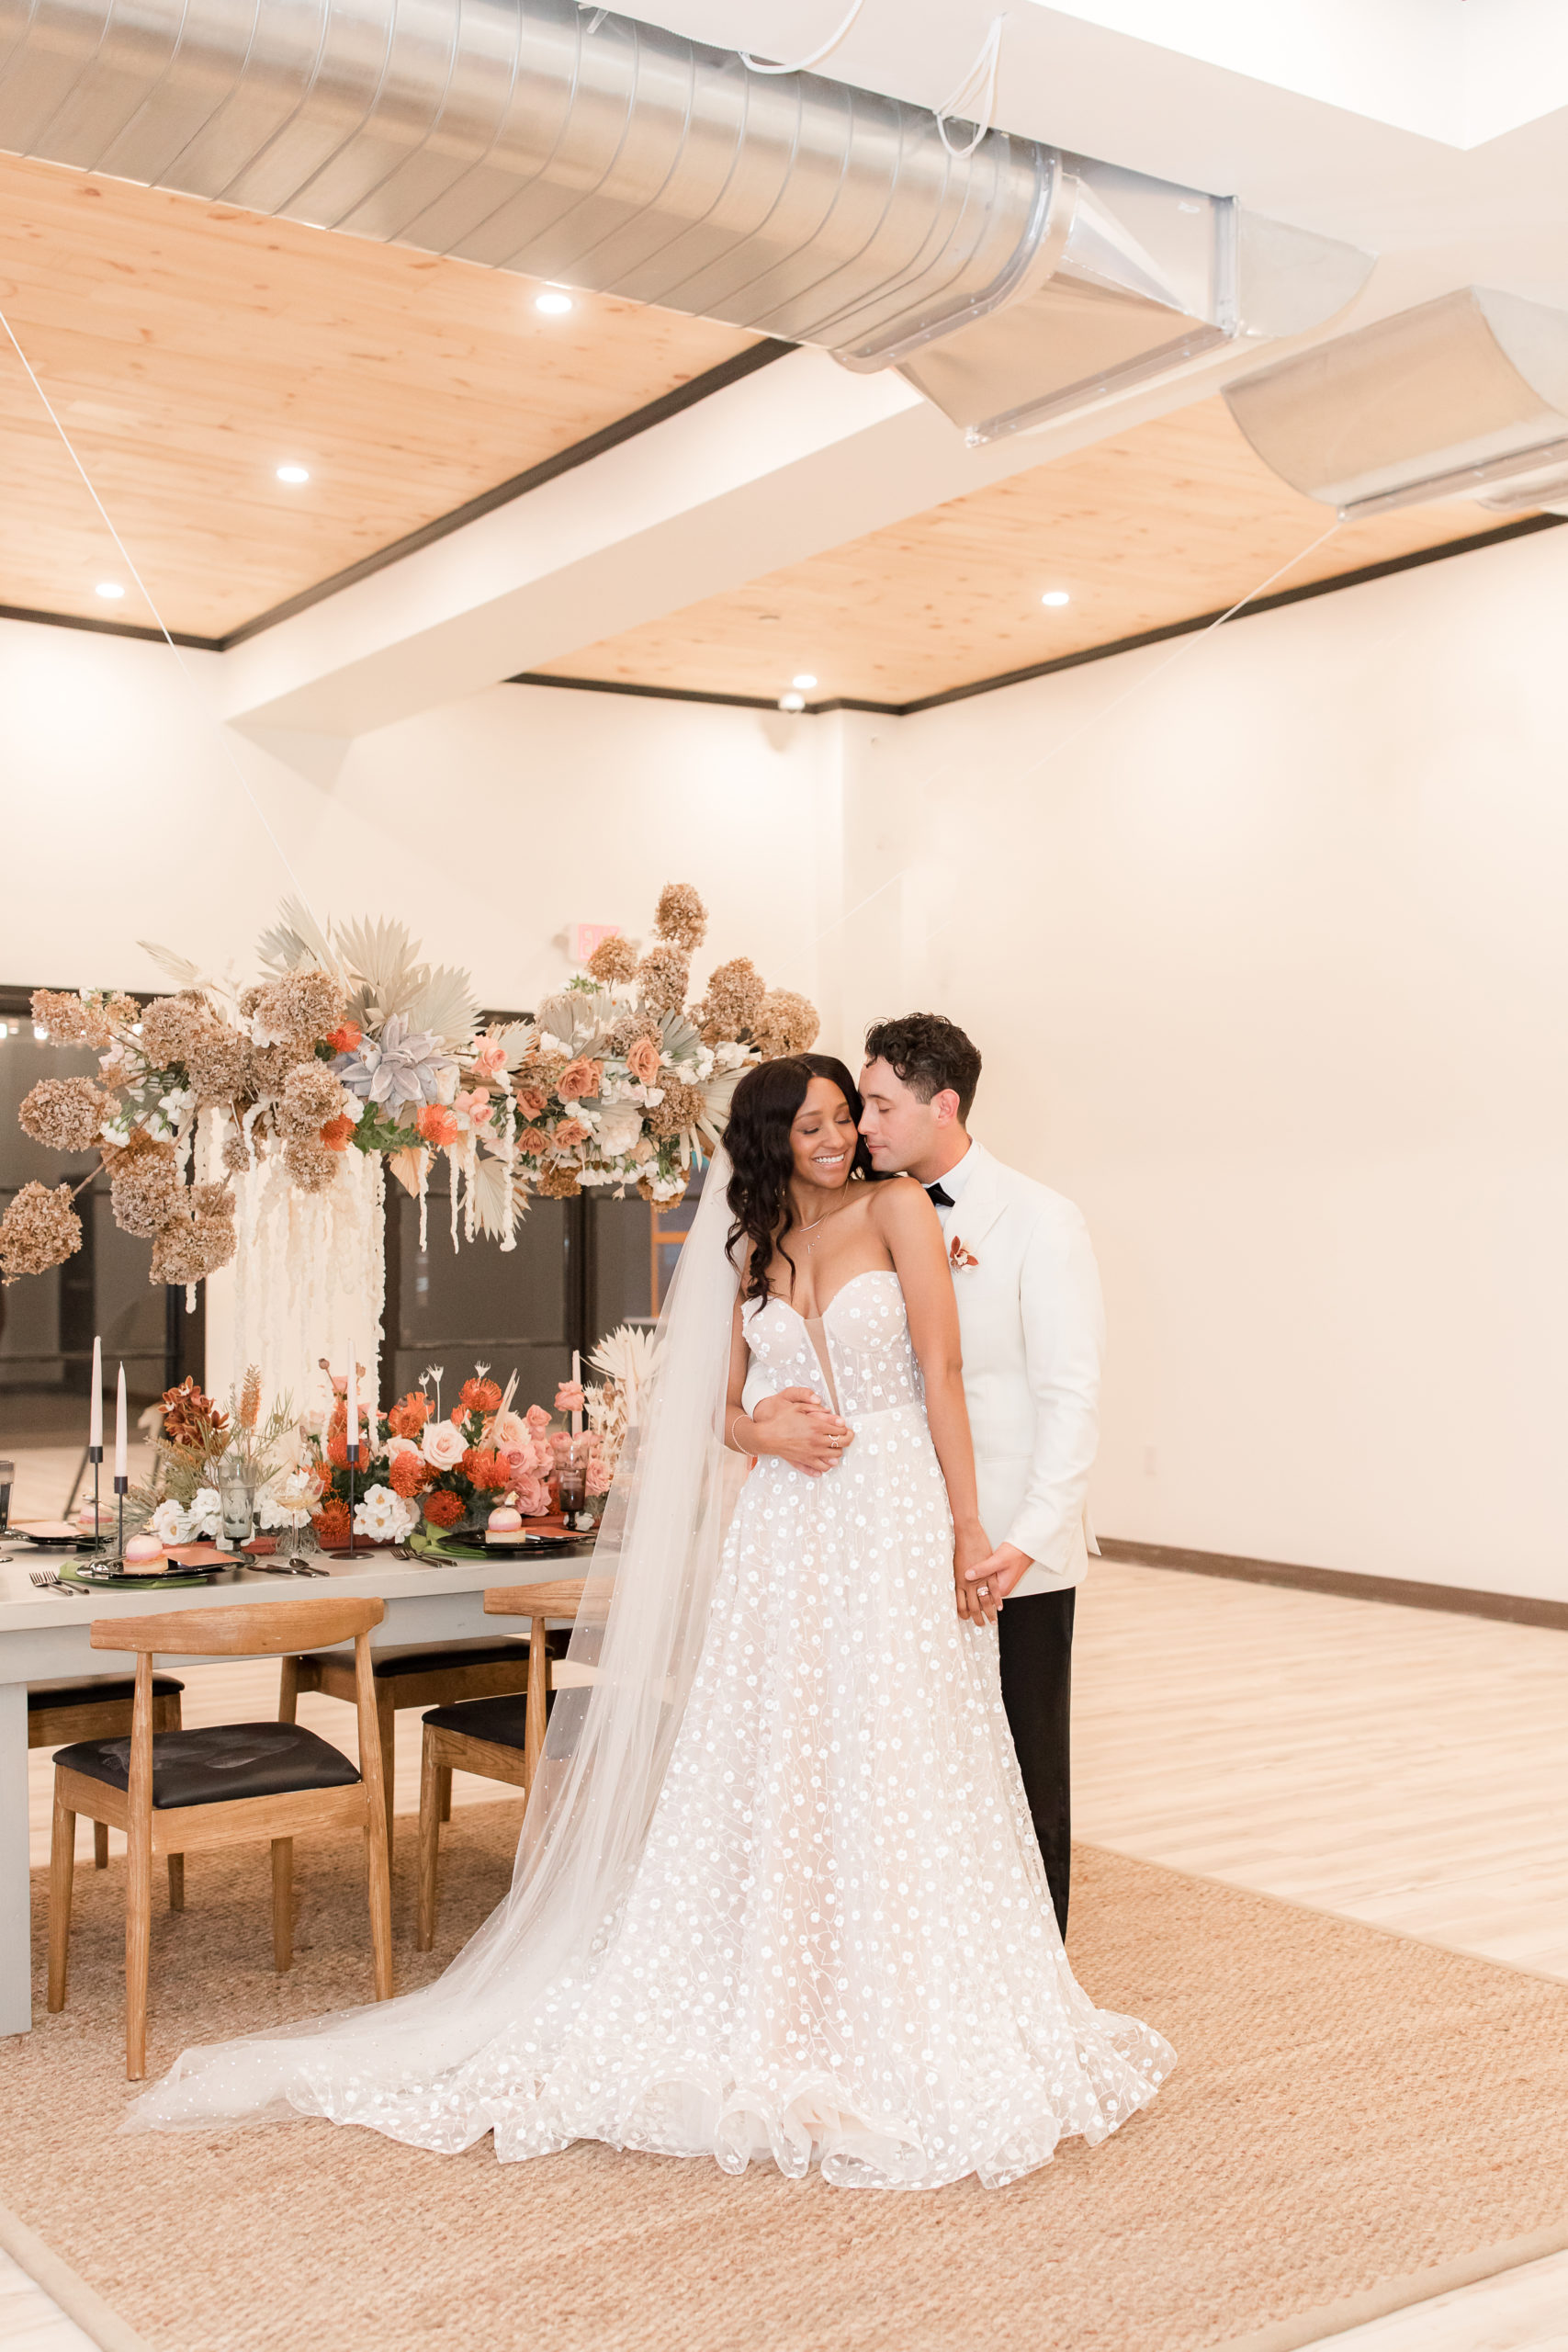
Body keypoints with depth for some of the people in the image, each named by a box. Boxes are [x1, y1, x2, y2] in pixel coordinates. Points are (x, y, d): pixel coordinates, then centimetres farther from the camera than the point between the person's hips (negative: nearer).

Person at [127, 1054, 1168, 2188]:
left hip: (894, 1514, -4)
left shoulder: (896, 1211, 0)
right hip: (784, 1526, 4)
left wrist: (969, 1523, -9)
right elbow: (725, 1403, 15)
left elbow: (941, 1368, -5)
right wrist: (762, 1433, -9)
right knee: (762, 1773, 6)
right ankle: (762, 2015, 18)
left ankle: (900, 2034, 15)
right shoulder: (753, 1248, 13)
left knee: (895, 1779, 2)